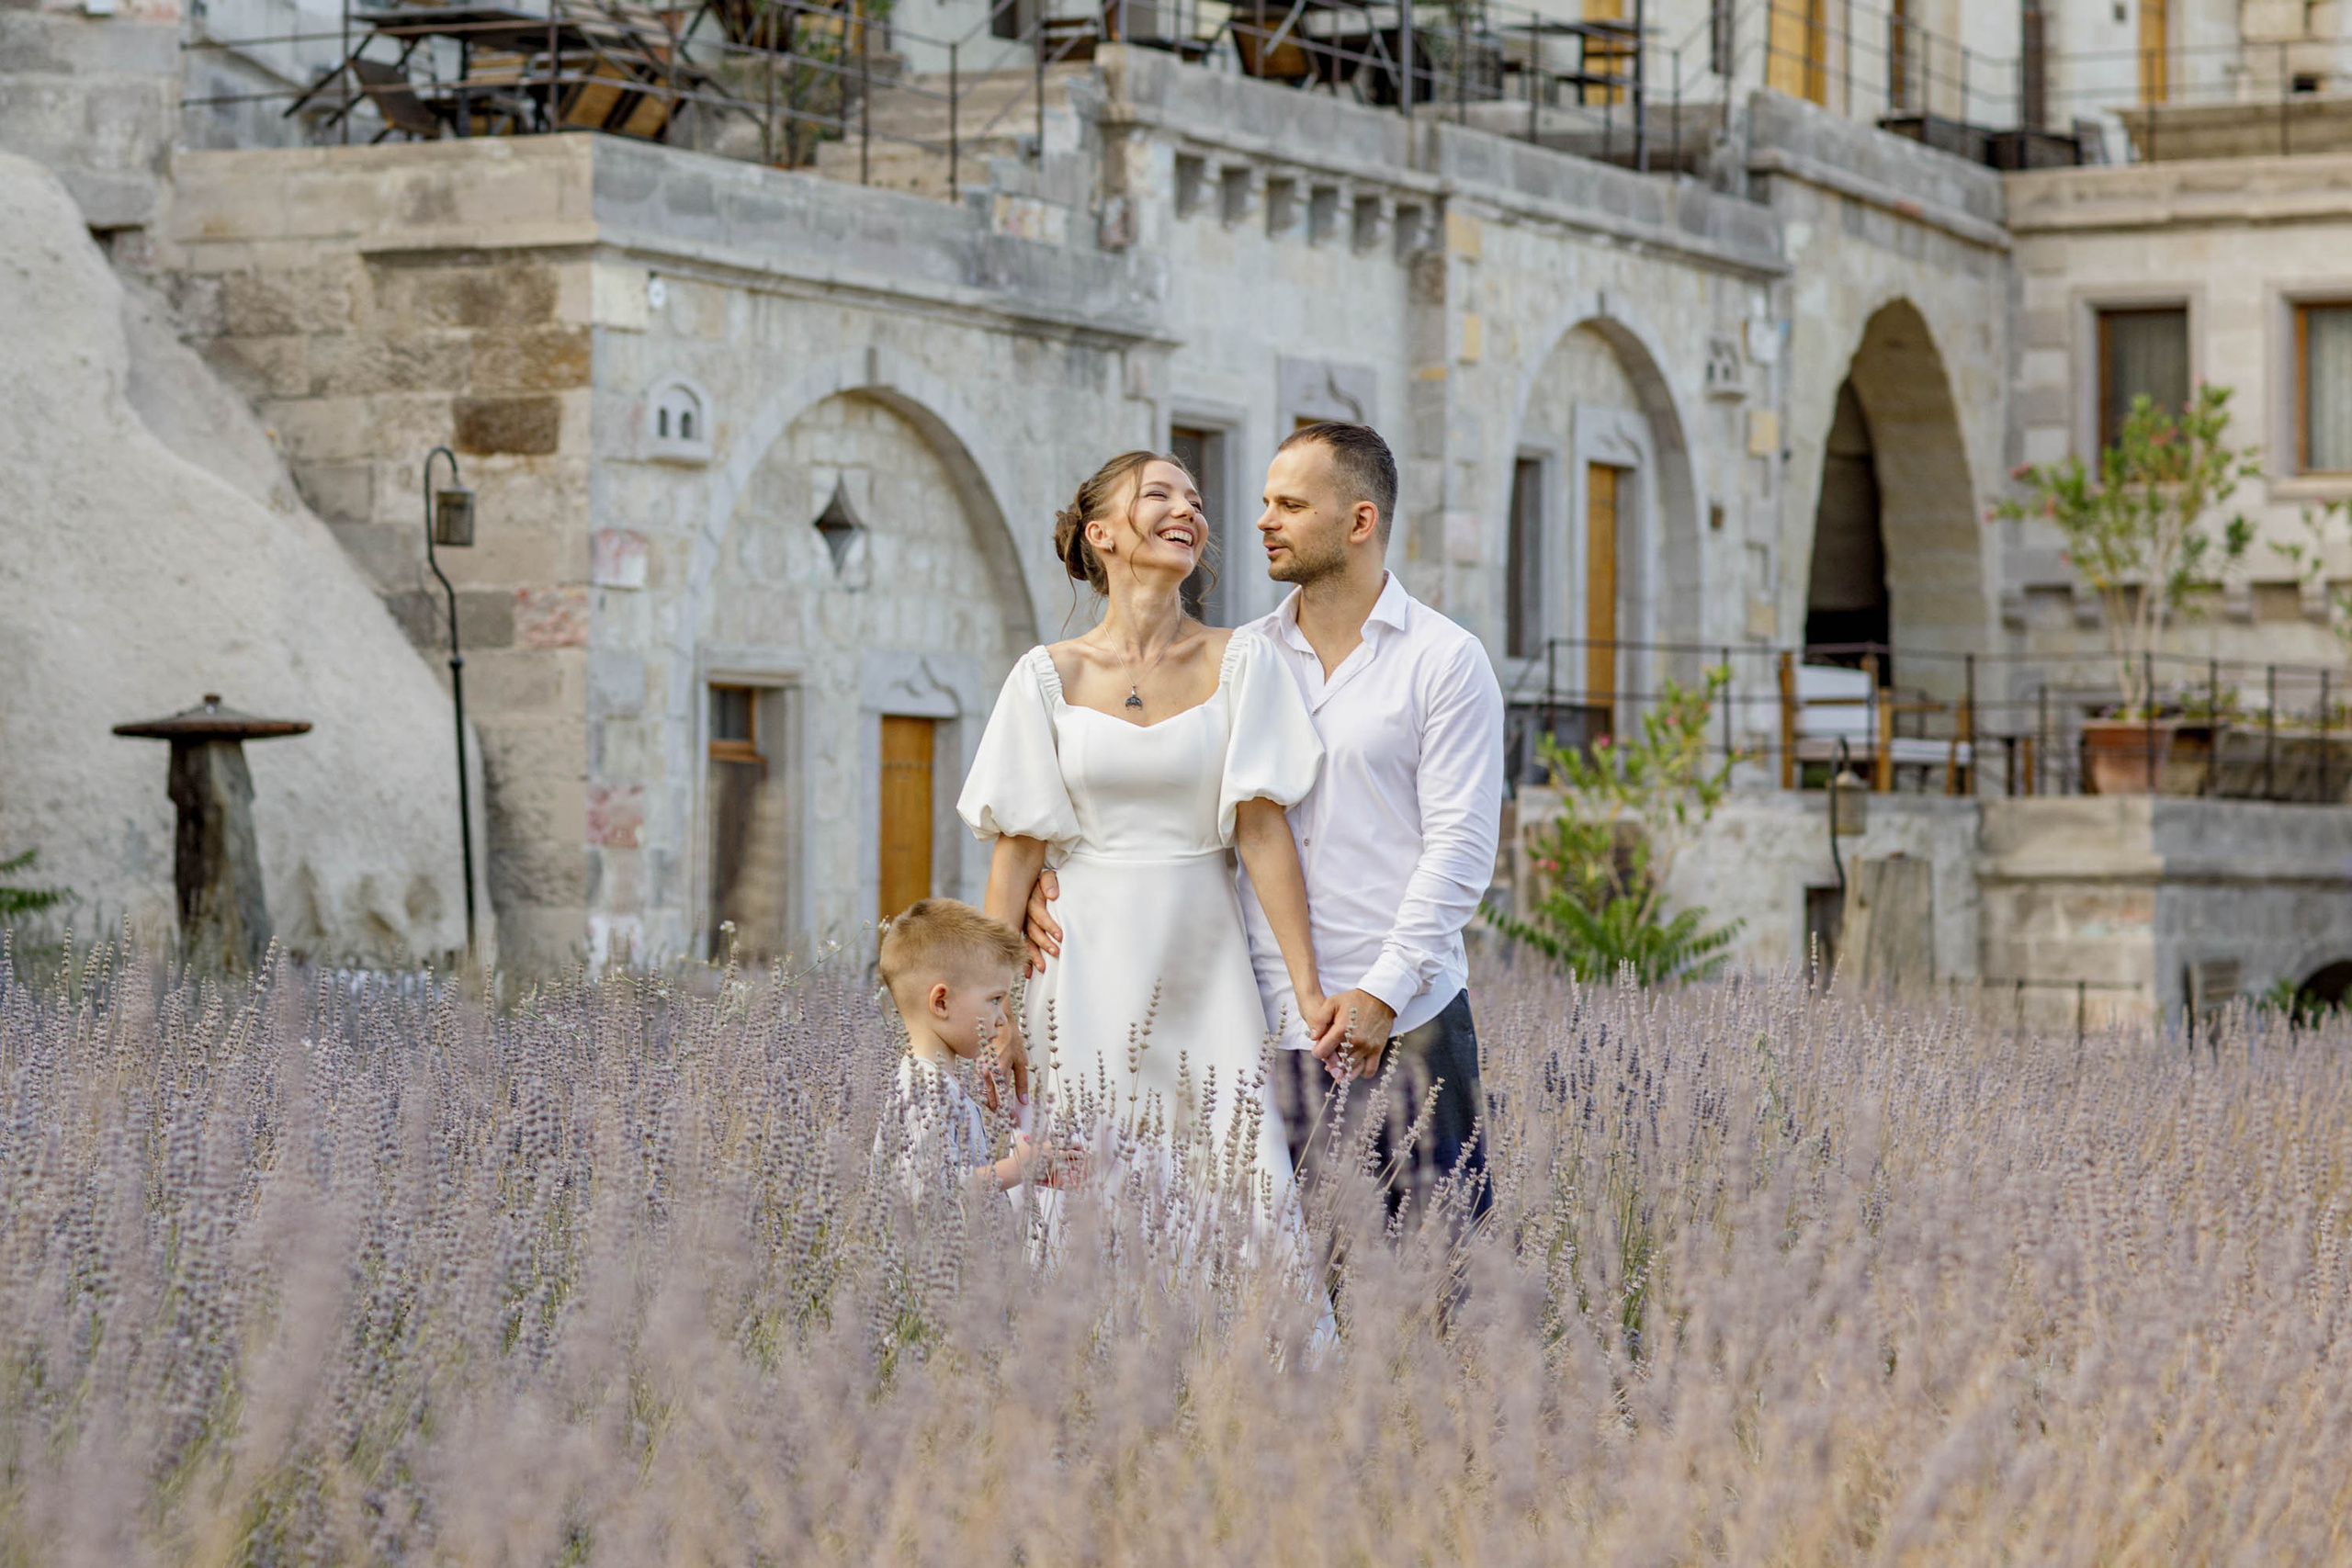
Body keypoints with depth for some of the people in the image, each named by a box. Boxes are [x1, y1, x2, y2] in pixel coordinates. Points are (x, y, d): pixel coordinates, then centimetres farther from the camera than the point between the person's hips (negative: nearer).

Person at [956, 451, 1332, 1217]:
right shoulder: (1048, 677, 2)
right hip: (1086, 965, 0)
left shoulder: (1239, 662, 2)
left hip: (1204, 965, 0)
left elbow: (1263, 830, -2)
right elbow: (1017, 847, 2)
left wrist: (1309, 990, -6)